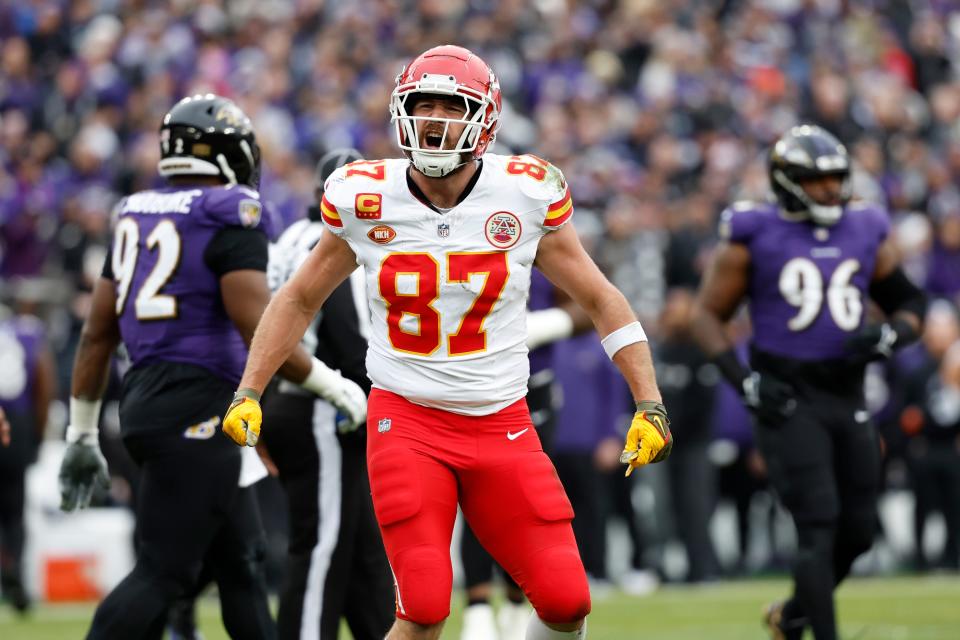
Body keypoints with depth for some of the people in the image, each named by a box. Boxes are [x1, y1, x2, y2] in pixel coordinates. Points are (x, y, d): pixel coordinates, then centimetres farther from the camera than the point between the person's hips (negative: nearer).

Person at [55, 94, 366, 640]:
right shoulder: (232, 217, -10)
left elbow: (98, 333, 16)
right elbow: (261, 335, -17)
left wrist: (82, 435, 21)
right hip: (196, 410, -9)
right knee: (163, 573, -8)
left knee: (242, 562, 15)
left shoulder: (138, 217, 14)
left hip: (146, 398, 9)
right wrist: (335, 388, -5)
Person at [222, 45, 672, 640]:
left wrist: (649, 405, 0)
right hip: (407, 421, -1)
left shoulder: (527, 195, -6)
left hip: (503, 427, 1)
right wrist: (248, 395, 7)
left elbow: (601, 301, 6)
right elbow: (300, 300, 12)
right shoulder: (365, 200, -5)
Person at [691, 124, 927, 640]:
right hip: (786, 399, -5)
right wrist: (744, 380, -13)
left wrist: (888, 336, -7)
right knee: (819, 523, -14)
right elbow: (707, 315, 0)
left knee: (857, 531, 7)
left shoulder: (866, 233, 8)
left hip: (847, 398, 5)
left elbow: (909, 304, 17)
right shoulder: (754, 237, -4)